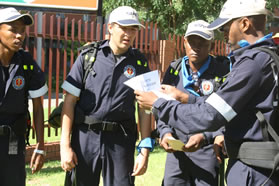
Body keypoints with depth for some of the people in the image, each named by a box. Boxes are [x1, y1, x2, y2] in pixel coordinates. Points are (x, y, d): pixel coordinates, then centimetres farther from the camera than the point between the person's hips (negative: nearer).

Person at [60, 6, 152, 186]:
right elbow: (70, 101, -1)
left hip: (121, 140, 1)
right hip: (85, 137, -1)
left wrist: (145, 150, -2)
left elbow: (144, 109, 5)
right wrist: (65, 145, -6)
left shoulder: (139, 63, 4)